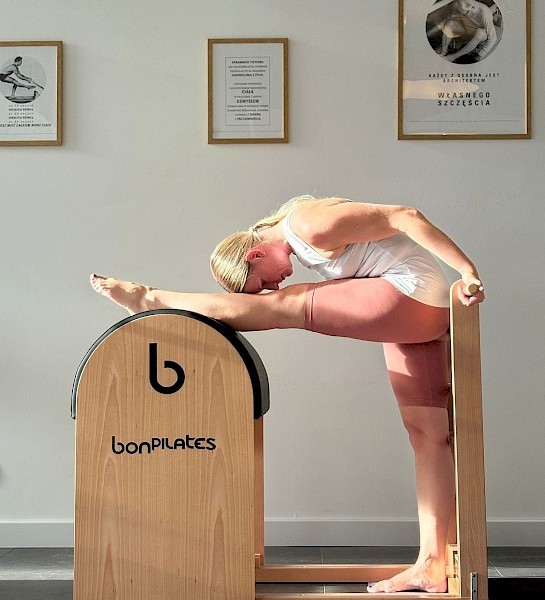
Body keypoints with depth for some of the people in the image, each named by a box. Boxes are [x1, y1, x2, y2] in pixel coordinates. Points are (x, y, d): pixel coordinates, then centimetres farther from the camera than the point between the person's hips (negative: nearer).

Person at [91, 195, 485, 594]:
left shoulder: (311, 225, -18)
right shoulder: (298, 239, 12)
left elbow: (405, 216, -22)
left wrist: (467, 271, -23)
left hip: (414, 294, -10)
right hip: (416, 318, 10)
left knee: (288, 308, -12)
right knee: (427, 435, 5)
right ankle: (431, 567, 7)